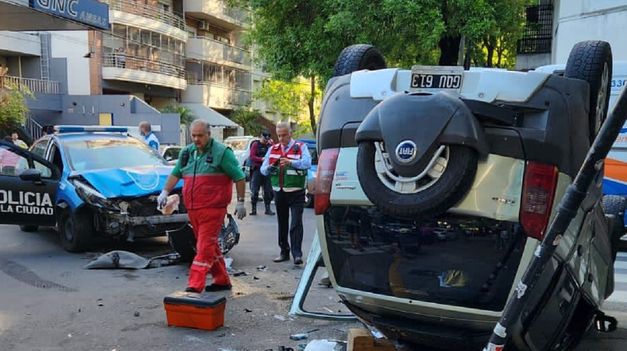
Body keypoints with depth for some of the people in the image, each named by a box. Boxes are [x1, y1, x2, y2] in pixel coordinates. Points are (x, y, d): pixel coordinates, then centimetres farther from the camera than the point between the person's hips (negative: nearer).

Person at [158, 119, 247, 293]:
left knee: (205, 246, -9)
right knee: (210, 245, 14)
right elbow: (175, 174, 22)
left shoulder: (221, 152, -6)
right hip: (192, 209, 7)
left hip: (213, 208, -7)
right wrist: (165, 192, 9)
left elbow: (239, 177, -4)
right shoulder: (187, 152, 13)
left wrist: (240, 202, -6)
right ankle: (222, 280, 25)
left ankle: (195, 285, -11)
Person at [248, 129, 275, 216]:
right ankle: (253, 209, 5)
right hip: (257, 169, -4)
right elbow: (251, 156, -7)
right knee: (254, 190, -3)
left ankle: (268, 209, 13)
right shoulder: (256, 144, 2)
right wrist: (261, 159, -18)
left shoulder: (269, 145, 12)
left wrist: (271, 145, -8)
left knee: (268, 190, 5)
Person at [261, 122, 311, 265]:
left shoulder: (301, 147, -1)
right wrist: (270, 168, -17)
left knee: (296, 224, -9)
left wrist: (290, 162, -36)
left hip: (296, 192, -4)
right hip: (279, 192, 5)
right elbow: (263, 169, 7)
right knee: (282, 223, 11)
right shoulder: (273, 149, 12)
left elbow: (307, 163, -20)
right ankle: (284, 252, 21)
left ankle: (297, 254, -8)